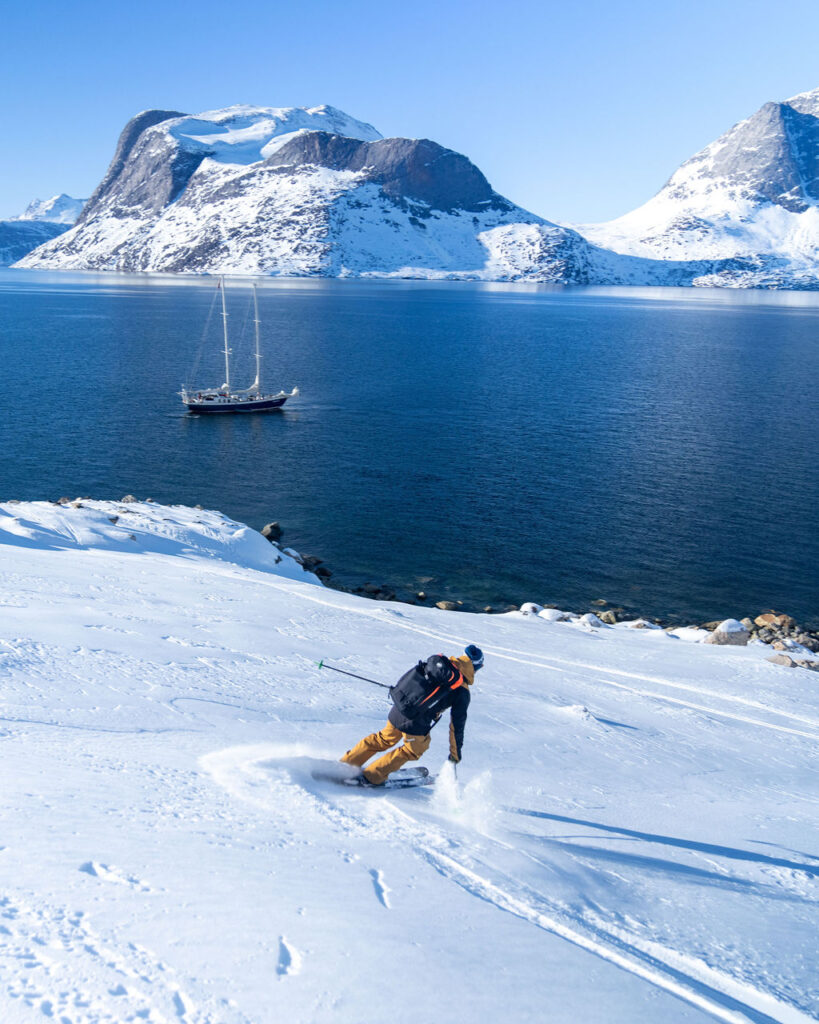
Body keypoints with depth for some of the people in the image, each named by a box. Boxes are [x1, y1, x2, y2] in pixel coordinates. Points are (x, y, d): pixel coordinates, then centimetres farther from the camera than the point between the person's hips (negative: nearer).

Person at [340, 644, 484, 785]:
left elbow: (410, 675, 18)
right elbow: (457, 725, 0)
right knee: (412, 750, 24)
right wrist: (455, 753, 12)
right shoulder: (462, 693, -6)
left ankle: (348, 761, 36)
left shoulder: (438, 661, 5)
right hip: (415, 726, -5)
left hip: (396, 711, 5)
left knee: (385, 739, 30)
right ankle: (373, 776, 23)